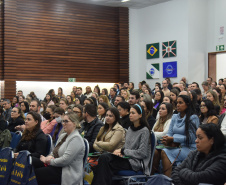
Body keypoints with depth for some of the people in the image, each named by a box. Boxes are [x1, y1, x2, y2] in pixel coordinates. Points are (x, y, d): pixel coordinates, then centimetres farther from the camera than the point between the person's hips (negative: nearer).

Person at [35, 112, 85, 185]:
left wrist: (49, 161, -10)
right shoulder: (63, 136, 17)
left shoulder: (76, 138, -13)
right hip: (59, 168, 9)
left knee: (37, 173, -22)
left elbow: (65, 160, -21)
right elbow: (55, 152, 21)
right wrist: (50, 157, -3)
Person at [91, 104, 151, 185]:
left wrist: (123, 151, -11)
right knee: (104, 157, -21)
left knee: (105, 163, -23)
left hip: (137, 162, -7)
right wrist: (121, 152, -5)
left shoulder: (144, 131, -8)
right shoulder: (130, 129, 15)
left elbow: (142, 153, -14)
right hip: (127, 158, 7)